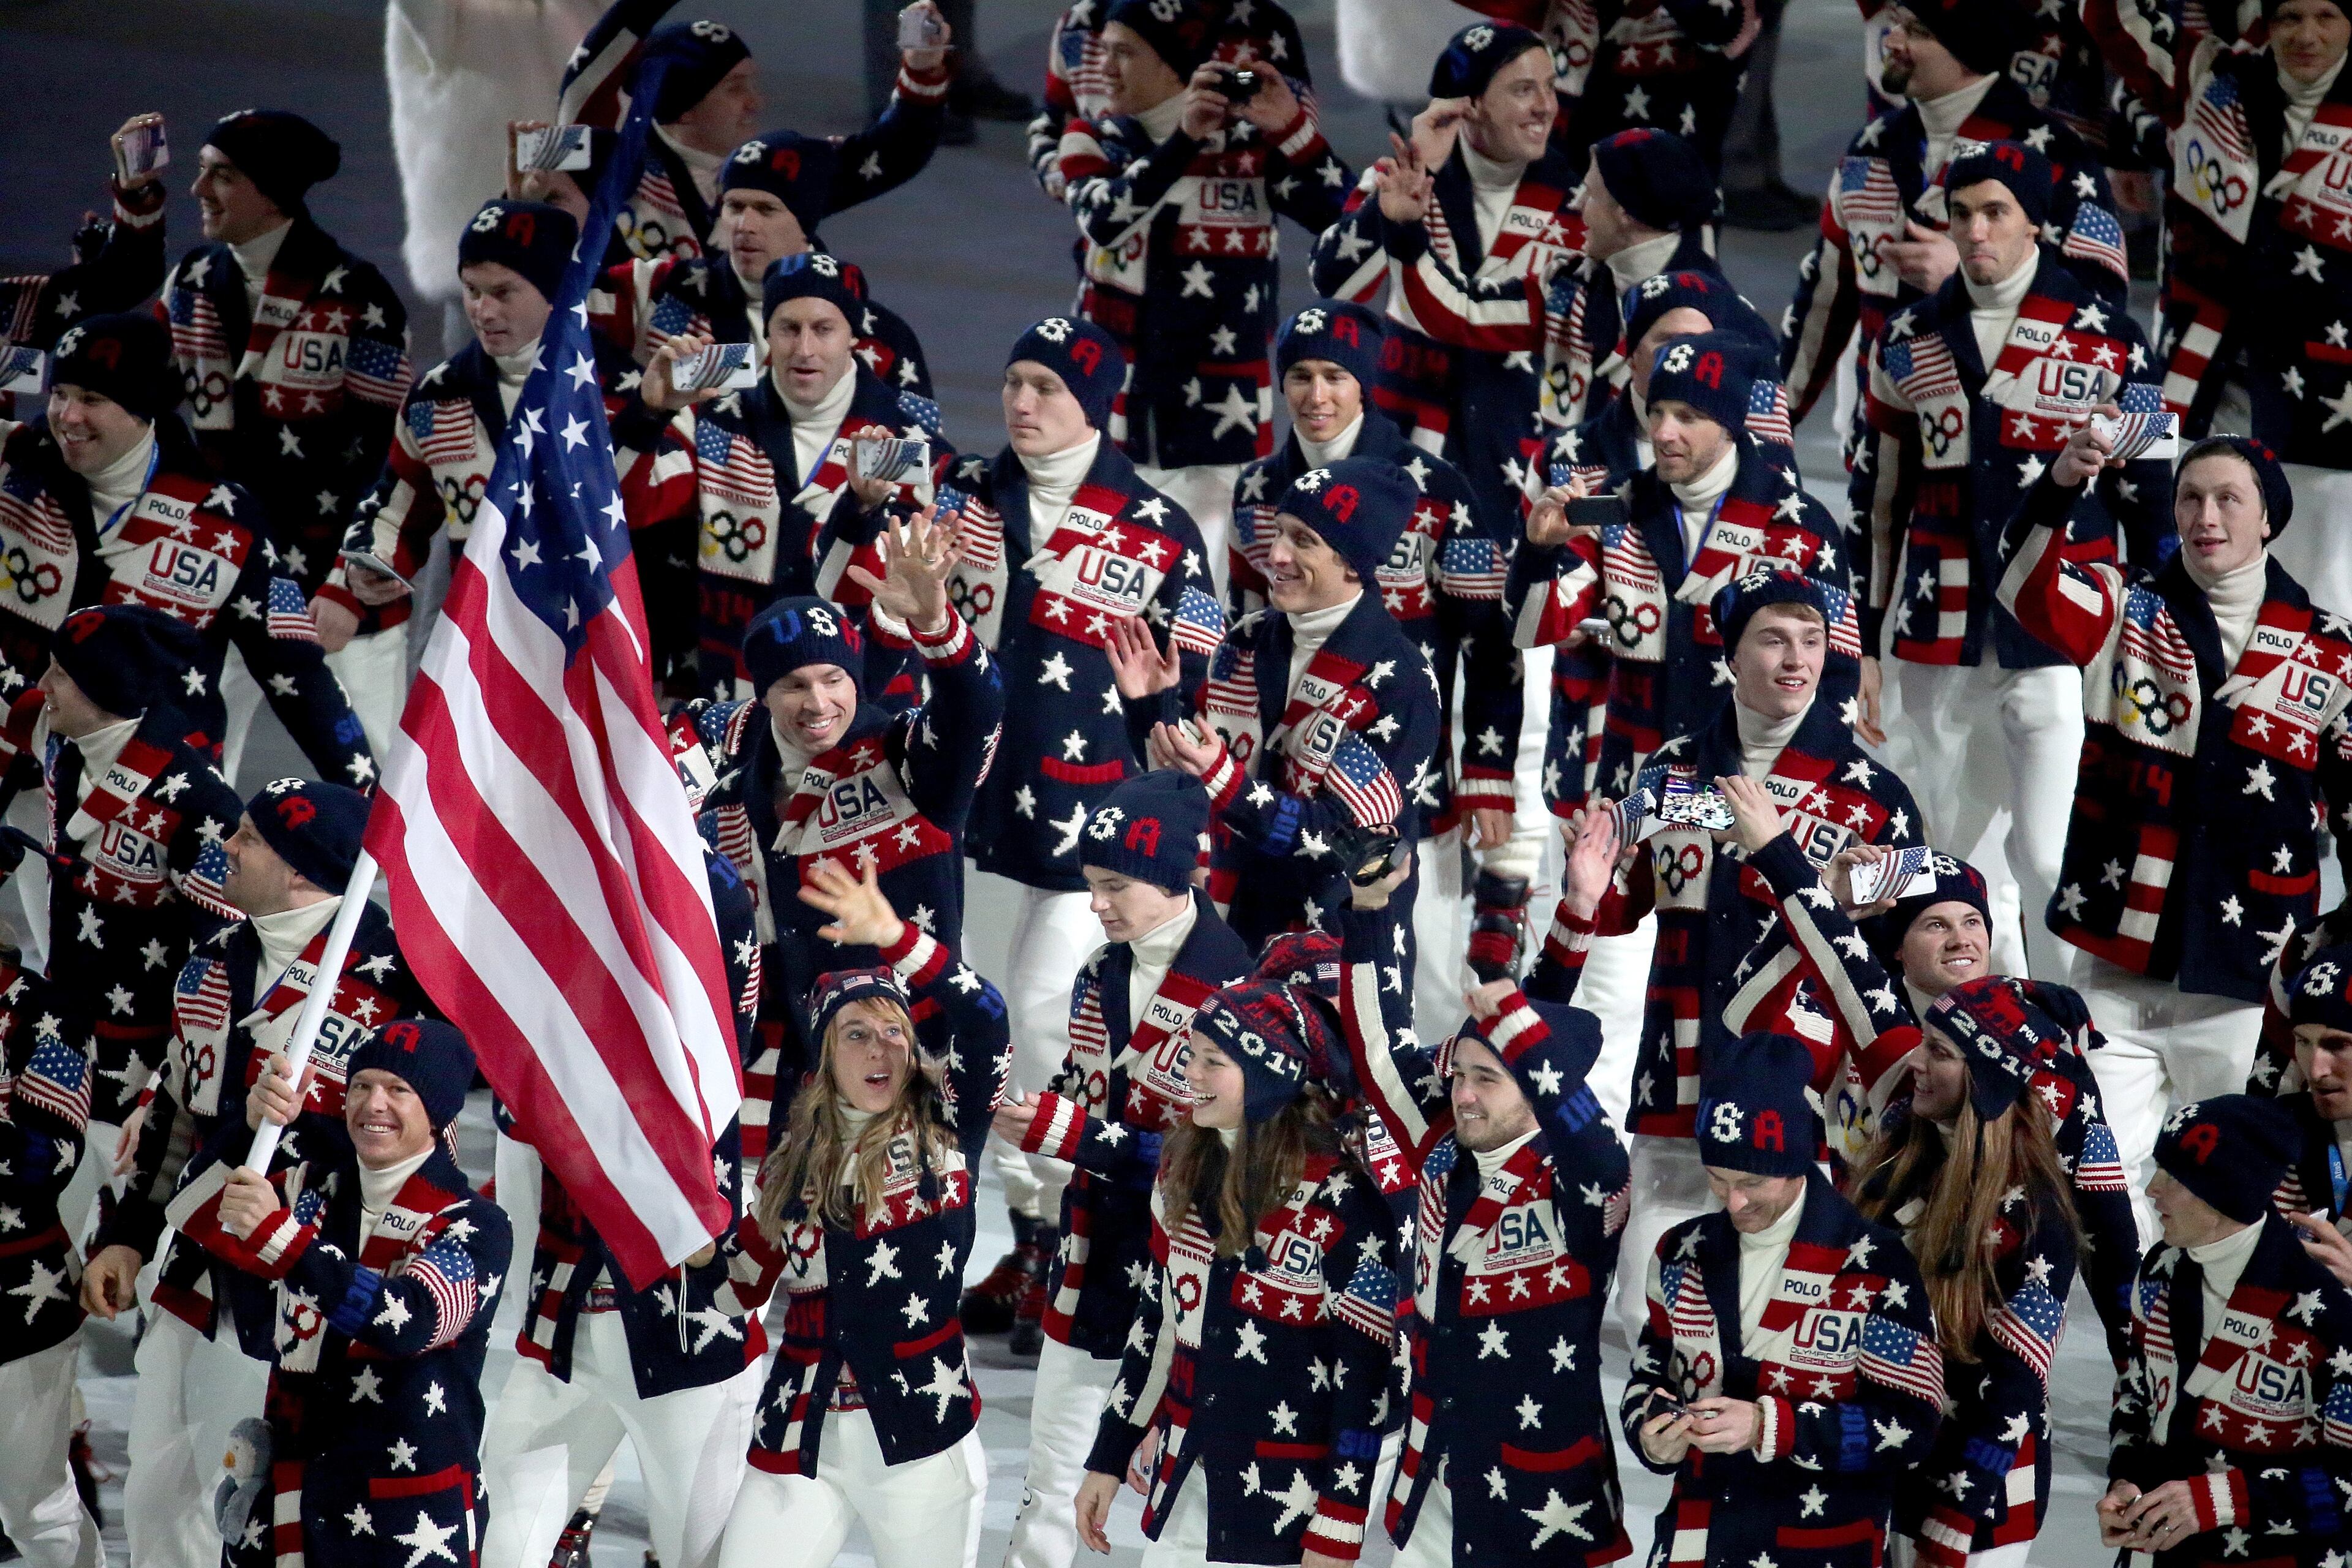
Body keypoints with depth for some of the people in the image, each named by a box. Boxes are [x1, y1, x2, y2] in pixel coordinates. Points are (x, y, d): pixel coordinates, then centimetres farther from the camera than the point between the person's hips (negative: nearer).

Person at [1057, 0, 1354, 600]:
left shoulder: (1255, 148, -2)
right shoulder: (1093, 142, 4)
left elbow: (1346, 219, -11)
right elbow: (1104, 218, -16)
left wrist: (1292, 129, -23)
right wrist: (1184, 140, -26)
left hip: (1216, 419, -2)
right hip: (1111, 413, 2)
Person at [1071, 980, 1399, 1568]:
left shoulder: (1341, 1199, -15)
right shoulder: (1184, 1167, 5)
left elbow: (1365, 1371, -13)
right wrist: (1107, 1460, 15)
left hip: (1285, 1502, -6)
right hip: (1181, 1484, 6)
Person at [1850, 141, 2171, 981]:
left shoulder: (2105, 339, -1)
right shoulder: (1910, 343, 9)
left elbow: (2151, 500, 2)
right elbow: (1877, 501, 15)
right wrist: (1864, 649, 13)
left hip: (2063, 638, -4)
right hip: (1938, 647, 4)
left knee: (2050, 863, -12)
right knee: (1962, 871, 10)